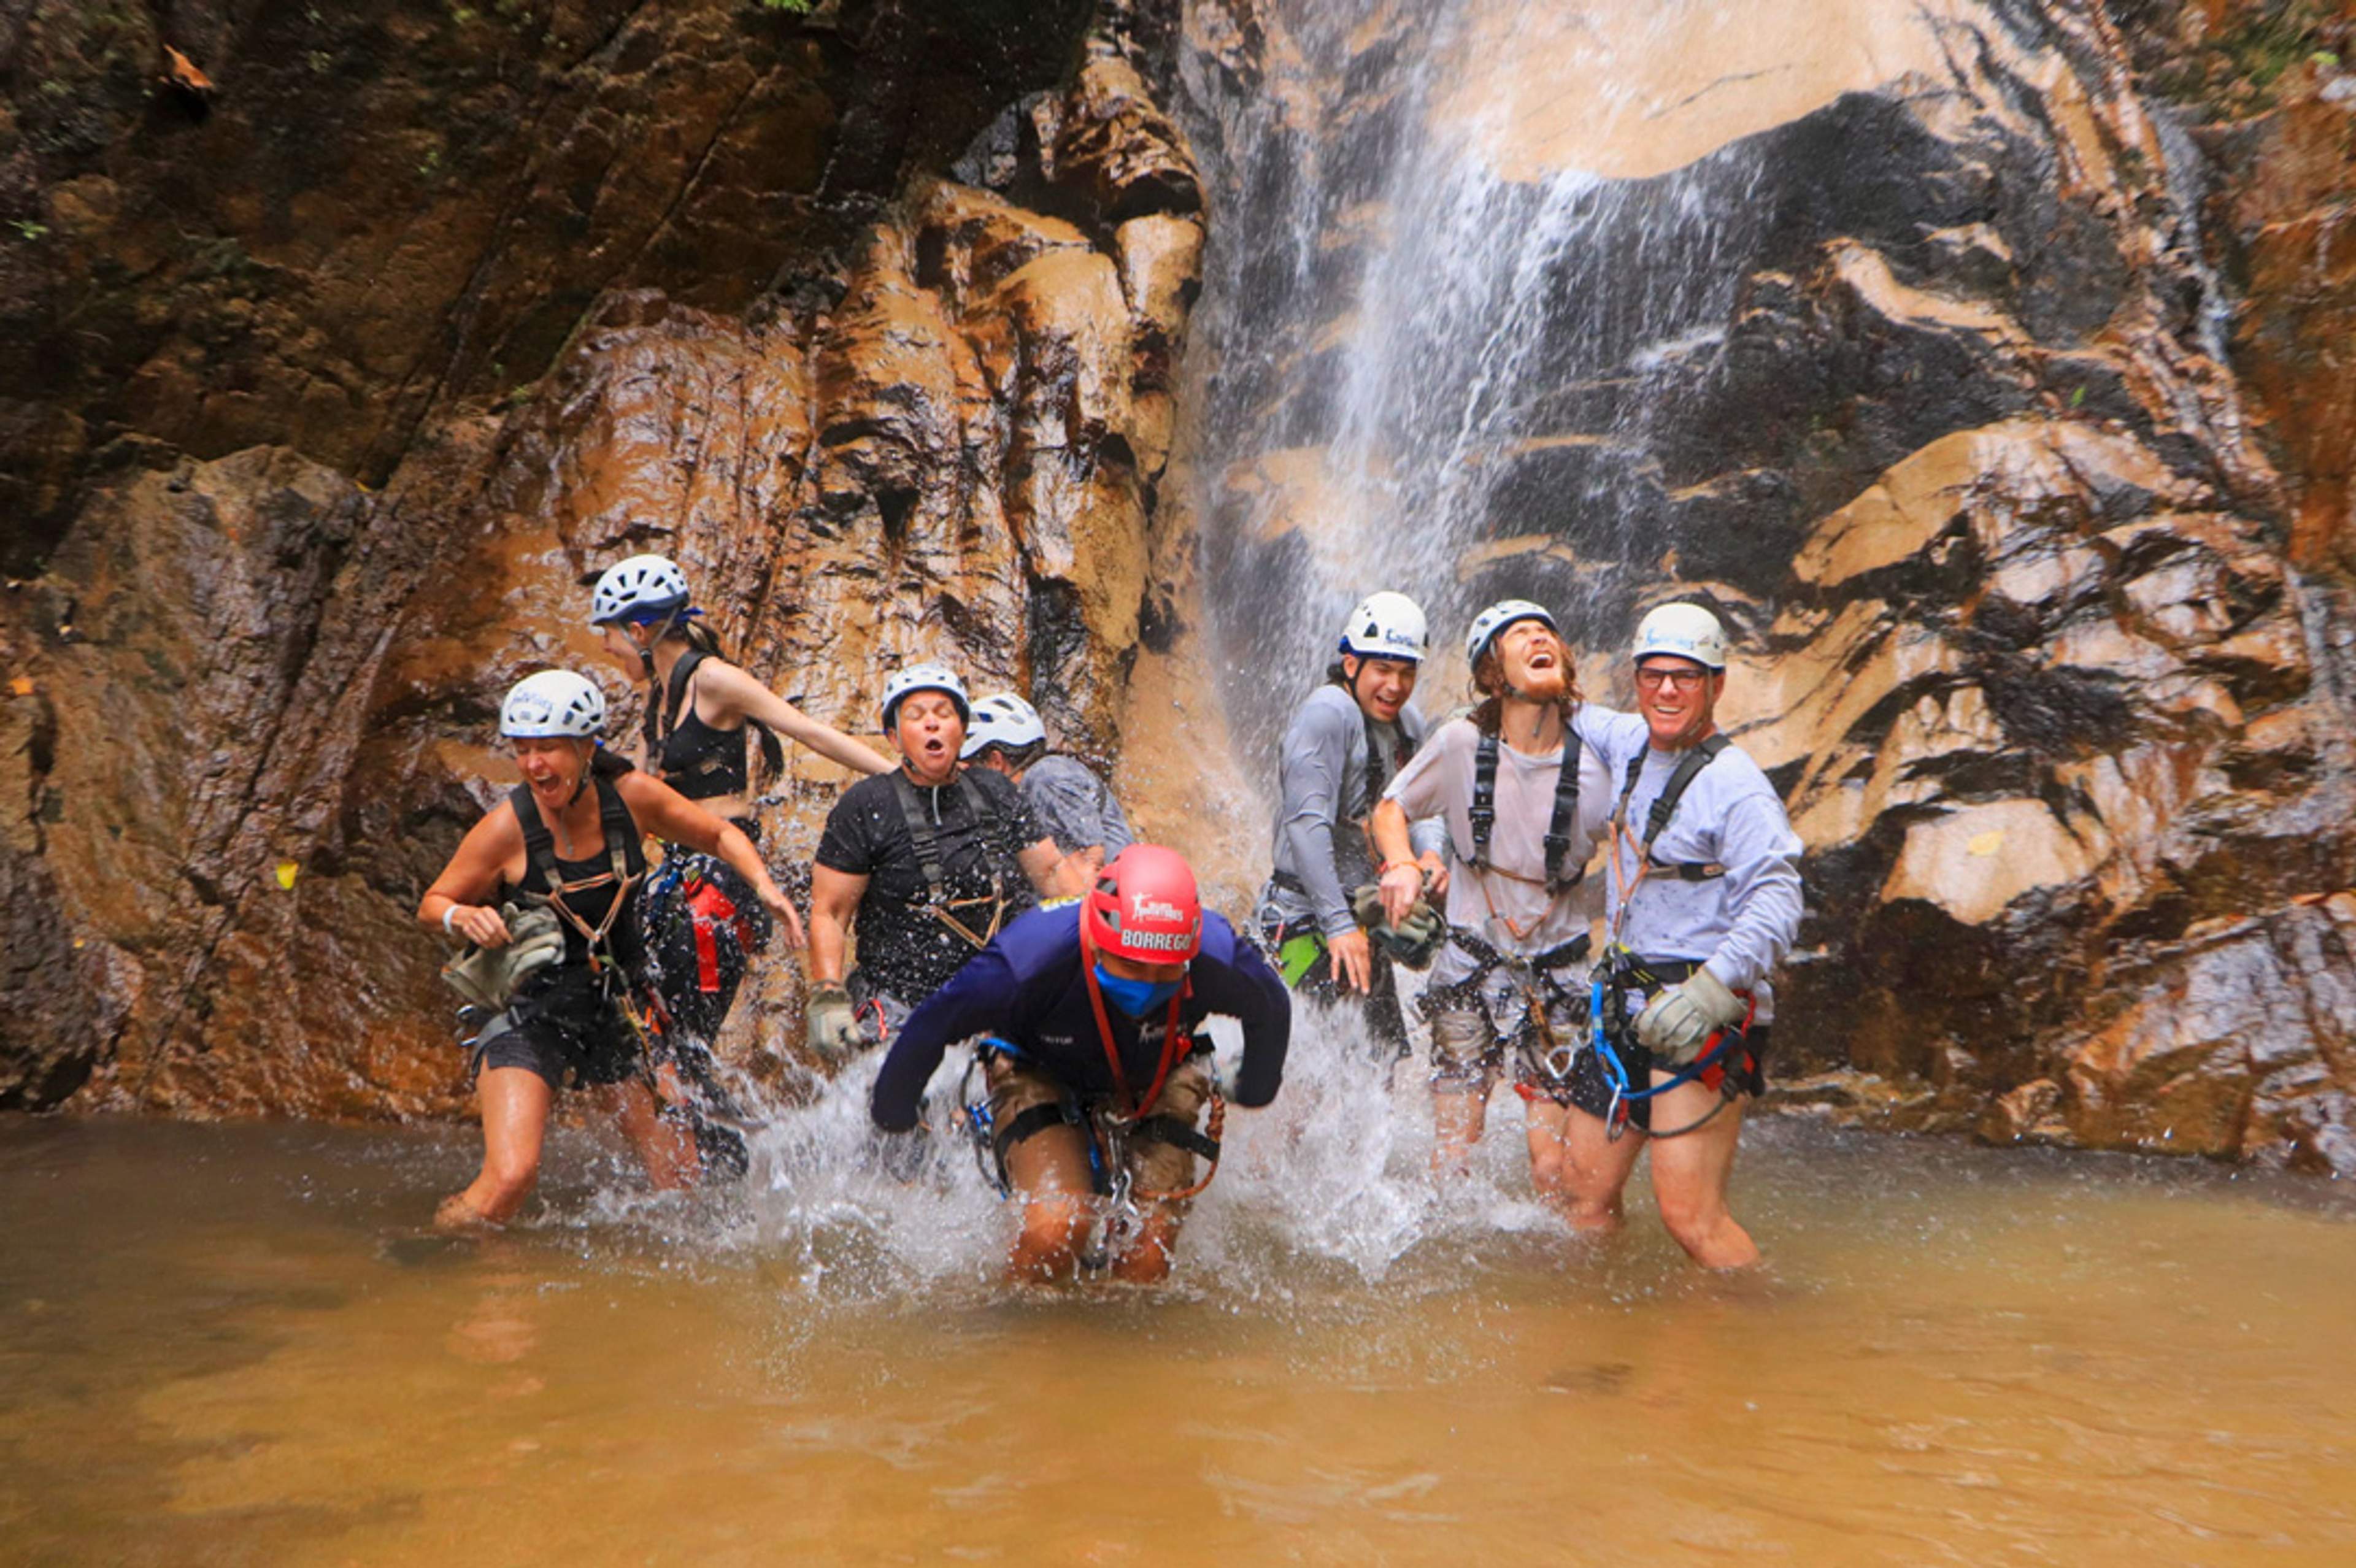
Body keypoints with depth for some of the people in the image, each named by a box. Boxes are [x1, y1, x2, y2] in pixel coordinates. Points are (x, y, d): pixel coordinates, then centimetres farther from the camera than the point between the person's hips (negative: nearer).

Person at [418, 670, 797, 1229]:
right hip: (530, 1012, -3)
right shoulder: (506, 827, -16)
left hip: (614, 1011, 4)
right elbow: (432, 905, -3)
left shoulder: (632, 796, -9)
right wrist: (463, 917, -25)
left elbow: (721, 836, 6)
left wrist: (764, 886, -11)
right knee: (510, 1177, -20)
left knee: (680, 1182, 5)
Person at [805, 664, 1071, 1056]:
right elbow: (827, 913, -1)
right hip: (900, 1005, -3)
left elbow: (1052, 870, 16)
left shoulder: (996, 791, 13)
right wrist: (827, 999, -12)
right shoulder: (864, 806, 1)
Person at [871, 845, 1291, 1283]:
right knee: (1056, 1229, -26)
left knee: (1147, 1266, -7)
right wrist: (891, 1116, -4)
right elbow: (931, 1025, -20)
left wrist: (1255, 1093, 14)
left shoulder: (1216, 957, -30)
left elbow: (1271, 1008, -4)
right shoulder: (1032, 957, -37)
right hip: (1041, 1078, -2)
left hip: (1153, 1090, 2)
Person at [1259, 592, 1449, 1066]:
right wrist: (1339, 925, -28)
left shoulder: (1409, 724, 8)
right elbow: (1307, 823, -25)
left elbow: (1419, 805, 16)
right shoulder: (1328, 713, -18)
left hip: (1364, 911, 8)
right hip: (1307, 915, -8)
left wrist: (1430, 851, -9)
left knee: (1388, 1049, 12)